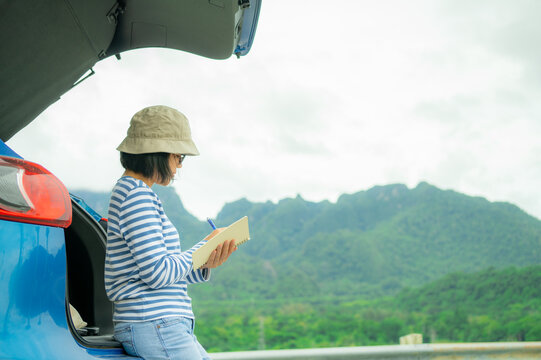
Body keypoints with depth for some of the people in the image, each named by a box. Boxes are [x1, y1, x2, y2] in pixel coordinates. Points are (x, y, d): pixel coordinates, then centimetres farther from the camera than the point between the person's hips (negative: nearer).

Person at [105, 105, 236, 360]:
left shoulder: (130, 191, 18)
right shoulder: (137, 196, -14)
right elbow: (158, 273, -19)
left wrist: (204, 266, 2)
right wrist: (204, 247, -5)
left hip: (169, 326, 10)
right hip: (153, 327, -10)